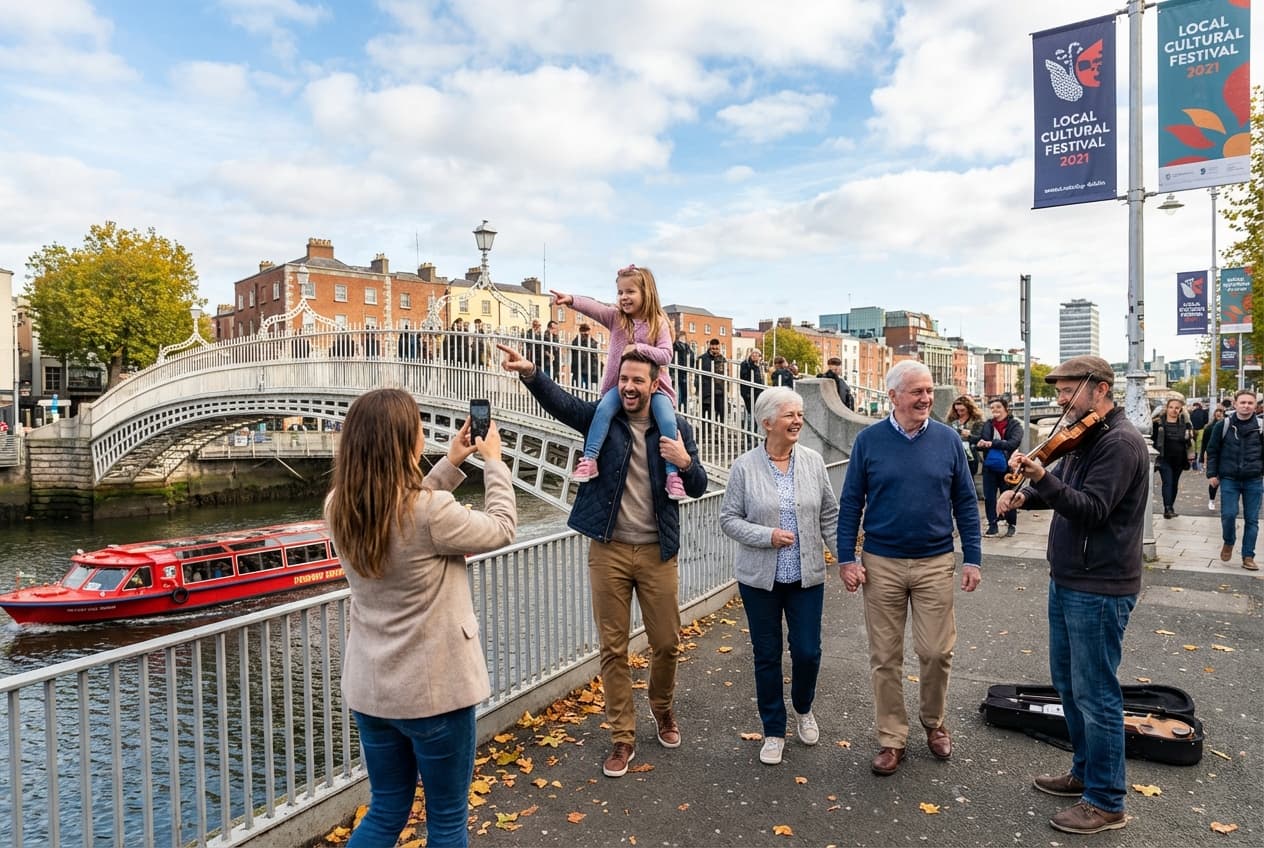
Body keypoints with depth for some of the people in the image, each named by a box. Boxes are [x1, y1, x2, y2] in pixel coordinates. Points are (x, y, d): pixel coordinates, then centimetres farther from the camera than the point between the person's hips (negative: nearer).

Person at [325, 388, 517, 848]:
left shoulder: (339, 508, -6)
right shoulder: (432, 511, -26)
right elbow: (501, 529, -8)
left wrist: (451, 463, 10)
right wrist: (493, 462, 3)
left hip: (369, 687, 7)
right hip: (434, 689, -6)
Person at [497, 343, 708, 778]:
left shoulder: (677, 429, 1)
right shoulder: (601, 418, -1)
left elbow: (698, 488, 3)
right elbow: (559, 402, -19)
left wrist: (685, 462, -19)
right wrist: (529, 372, -39)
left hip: (657, 552, 1)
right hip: (608, 550, 0)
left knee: (666, 642, 11)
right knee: (613, 648, 7)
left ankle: (662, 709, 41)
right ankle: (623, 737, 23)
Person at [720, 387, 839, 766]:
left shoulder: (813, 461, -1)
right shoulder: (745, 466, -8)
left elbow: (830, 517, 4)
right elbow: (729, 519, -5)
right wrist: (767, 536, -18)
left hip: (807, 577, 2)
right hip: (759, 578, -1)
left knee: (807, 652, 6)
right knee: (767, 655, 10)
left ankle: (803, 709, 38)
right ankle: (774, 731, 29)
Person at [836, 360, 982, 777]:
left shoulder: (948, 439, 0)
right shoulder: (869, 440, -4)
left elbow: (965, 503, 4)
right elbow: (850, 503, -1)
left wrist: (973, 558, 0)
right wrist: (847, 558, -5)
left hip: (935, 563, 1)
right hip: (881, 563, 0)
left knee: (937, 652, 6)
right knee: (885, 657, 8)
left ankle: (934, 722, 33)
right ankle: (891, 738, 24)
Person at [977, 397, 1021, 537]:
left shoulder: (1014, 425, -4)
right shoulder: (987, 425, 6)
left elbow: (1014, 443, -20)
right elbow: (977, 443, 3)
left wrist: (992, 443, -28)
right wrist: (980, 444, -21)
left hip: (1007, 467, -3)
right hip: (989, 466, 3)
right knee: (989, 497, 4)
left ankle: (1012, 524, 24)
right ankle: (993, 525, 15)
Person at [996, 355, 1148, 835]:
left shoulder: (1120, 442, -17)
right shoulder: (1084, 439, 12)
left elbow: (1091, 509, -25)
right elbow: (1065, 491, 23)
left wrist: (1041, 478, -39)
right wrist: (1026, 495, 3)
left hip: (1099, 589, -10)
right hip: (1067, 580, 10)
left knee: (1095, 694, 1)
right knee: (1067, 682, 19)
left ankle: (1106, 803, 16)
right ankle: (1085, 773, 35)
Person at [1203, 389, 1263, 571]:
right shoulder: (1224, 426, -2)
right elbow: (1212, 451, 4)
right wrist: (1212, 474, 0)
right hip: (1229, 479, -1)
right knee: (1228, 514, -7)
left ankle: (1248, 556, 14)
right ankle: (1228, 543, 22)